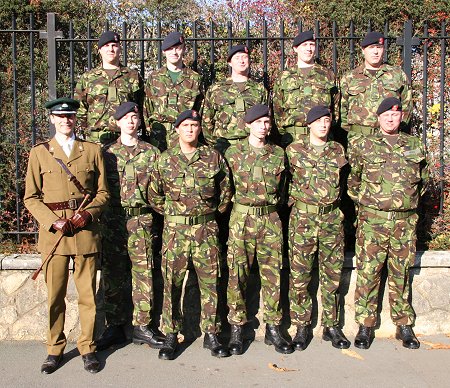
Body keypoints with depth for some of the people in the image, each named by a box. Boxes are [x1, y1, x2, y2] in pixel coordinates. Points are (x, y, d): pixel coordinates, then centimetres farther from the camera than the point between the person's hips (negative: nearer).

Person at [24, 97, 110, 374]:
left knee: (88, 294, 4)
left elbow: (103, 192, 9)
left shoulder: (93, 151, 9)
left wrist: (88, 214, -9)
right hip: (53, 232, 0)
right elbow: (31, 198, 6)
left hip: (86, 231, 0)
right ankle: (55, 349, 21)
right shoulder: (39, 153, 8)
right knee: (55, 295, 5)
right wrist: (53, 221, -10)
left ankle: (88, 348, 18)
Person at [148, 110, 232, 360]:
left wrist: (212, 213, 11)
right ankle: (171, 336, 17)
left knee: (210, 282, 5)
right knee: (172, 283, 4)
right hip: (175, 229, 0)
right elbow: (155, 195, 11)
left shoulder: (213, 157, 4)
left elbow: (226, 191, 13)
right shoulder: (165, 160, 4)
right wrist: (171, 214, 10)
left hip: (206, 229, 1)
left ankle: (211, 335, 18)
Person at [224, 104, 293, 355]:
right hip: (242, 218, -2)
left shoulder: (279, 153, 9)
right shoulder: (234, 152, 2)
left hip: (271, 218, 2)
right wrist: (241, 203, 5)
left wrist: (272, 204, 12)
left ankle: (273, 329, 17)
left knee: (273, 275, 5)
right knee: (238, 275, 1)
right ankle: (237, 329, 13)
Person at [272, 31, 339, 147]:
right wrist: (283, 133, 3)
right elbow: (277, 110, 11)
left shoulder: (327, 75, 14)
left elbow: (336, 106, 15)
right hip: (293, 137, 0)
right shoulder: (284, 77, 12)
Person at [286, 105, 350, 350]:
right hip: (303, 218, -2)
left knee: (332, 275, 8)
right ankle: (302, 327, 13)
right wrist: (294, 199, 4)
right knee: (300, 275, 0)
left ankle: (331, 325, 21)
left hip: (332, 218, 3)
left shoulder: (338, 150, 10)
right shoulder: (294, 150, 2)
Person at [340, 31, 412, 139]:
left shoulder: (398, 75, 15)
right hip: (358, 136, 0)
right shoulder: (349, 78, 12)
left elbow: (406, 105, 16)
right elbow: (342, 108, 12)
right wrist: (350, 130, 3)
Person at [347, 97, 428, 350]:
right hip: (372, 219, -2)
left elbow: (423, 179, 22)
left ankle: (405, 326, 21)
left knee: (401, 274, 10)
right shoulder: (363, 145, 3)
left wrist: (409, 200, 15)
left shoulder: (415, 145, 11)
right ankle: (365, 326, 10)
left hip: (405, 221, 2)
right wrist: (363, 202, 8)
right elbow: (352, 180, 9)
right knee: (368, 273, 0)